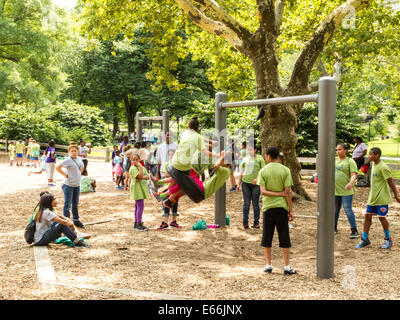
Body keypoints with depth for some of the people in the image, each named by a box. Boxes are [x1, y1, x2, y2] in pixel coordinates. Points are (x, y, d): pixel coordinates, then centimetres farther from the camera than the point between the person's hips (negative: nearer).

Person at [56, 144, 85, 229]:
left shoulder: (79, 159, 6)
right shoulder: (68, 160, -15)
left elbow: (82, 166, 27)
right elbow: (57, 167, -21)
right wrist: (65, 175, -17)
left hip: (77, 185, 7)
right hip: (69, 185, -7)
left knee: (75, 203, 18)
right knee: (67, 204, -1)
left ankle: (76, 220, 30)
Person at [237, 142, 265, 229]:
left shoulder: (259, 158, 1)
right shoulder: (245, 159, 11)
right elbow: (241, 172, 17)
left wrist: (258, 179, -16)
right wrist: (238, 184, 14)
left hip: (255, 184, -2)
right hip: (245, 183, 2)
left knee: (255, 204, 4)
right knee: (246, 203, 4)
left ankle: (256, 222, 13)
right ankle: (245, 222, 9)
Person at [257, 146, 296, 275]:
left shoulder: (263, 171, -1)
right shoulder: (285, 170, -2)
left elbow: (263, 191, -10)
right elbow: (288, 191, -6)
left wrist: (280, 194, -6)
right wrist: (291, 210, -1)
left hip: (268, 207, 0)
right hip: (282, 207, 0)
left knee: (267, 236, 9)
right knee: (284, 237, 5)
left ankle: (268, 265, 15)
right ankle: (286, 267, 6)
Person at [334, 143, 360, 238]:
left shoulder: (350, 161, -5)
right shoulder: (334, 161, 12)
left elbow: (354, 175, -14)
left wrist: (351, 183, -32)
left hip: (346, 191, -6)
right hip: (335, 191, 6)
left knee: (348, 210, -7)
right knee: (335, 210, 13)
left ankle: (355, 231, -1)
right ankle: (334, 228, 28)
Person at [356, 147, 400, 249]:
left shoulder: (383, 167, -17)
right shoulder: (374, 165, 10)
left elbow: (390, 181, -16)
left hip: (382, 198, -8)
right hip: (372, 197, 8)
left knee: (381, 217, -2)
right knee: (367, 216, 5)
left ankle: (388, 240, 16)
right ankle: (364, 239, 13)